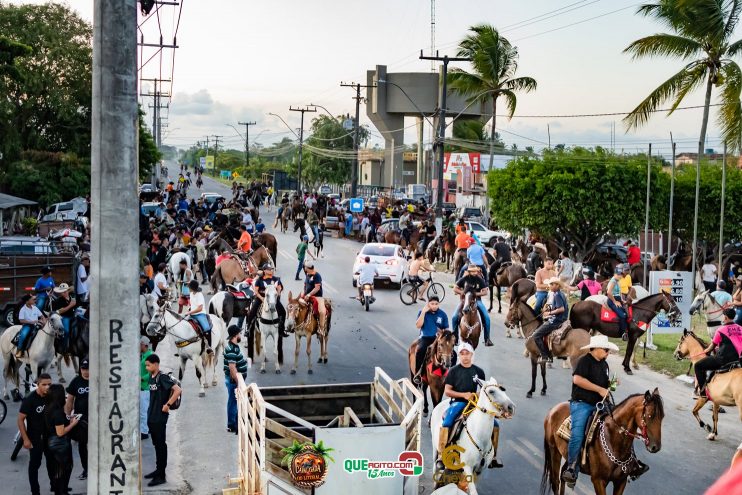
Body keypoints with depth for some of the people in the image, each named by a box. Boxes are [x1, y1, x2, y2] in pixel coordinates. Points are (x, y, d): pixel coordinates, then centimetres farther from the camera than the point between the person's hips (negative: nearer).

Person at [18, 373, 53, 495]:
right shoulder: (29, 399, -20)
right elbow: (20, 420, -16)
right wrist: (25, 439, -18)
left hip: (49, 435, 5)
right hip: (35, 438, -5)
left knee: (52, 460, 19)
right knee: (35, 463, 6)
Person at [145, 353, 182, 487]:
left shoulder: (162, 378, -16)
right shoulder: (151, 378, 9)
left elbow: (177, 390, -24)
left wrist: (168, 404, -20)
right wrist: (152, 408, 13)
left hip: (160, 417, -8)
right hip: (151, 417, 8)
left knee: (161, 445, -2)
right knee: (156, 444, 17)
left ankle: (161, 476, 2)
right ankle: (159, 470, 29)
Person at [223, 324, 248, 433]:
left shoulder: (234, 346, 8)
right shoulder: (231, 349, -24)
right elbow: (232, 367, -27)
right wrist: (238, 382, -24)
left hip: (236, 379, 10)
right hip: (233, 380, -10)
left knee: (234, 402, 18)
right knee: (233, 402, 0)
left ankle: (233, 423, 29)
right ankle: (232, 426, 9)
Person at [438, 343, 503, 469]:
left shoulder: (478, 371, 10)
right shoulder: (454, 371, 2)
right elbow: (447, 391, -1)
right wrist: (463, 394, -14)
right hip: (458, 402, -3)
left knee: (495, 424, -6)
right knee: (446, 423, -30)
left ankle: (493, 457, 7)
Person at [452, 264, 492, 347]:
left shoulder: (480, 280, -9)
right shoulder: (464, 279, -8)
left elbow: (485, 291, -7)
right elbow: (455, 288, -1)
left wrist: (477, 294, -22)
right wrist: (462, 292, -19)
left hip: (477, 300, 0)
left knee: (486, 317, -16)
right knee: (455, 317, -14)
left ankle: (487, 339, -6)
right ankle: (455, 338, 2)